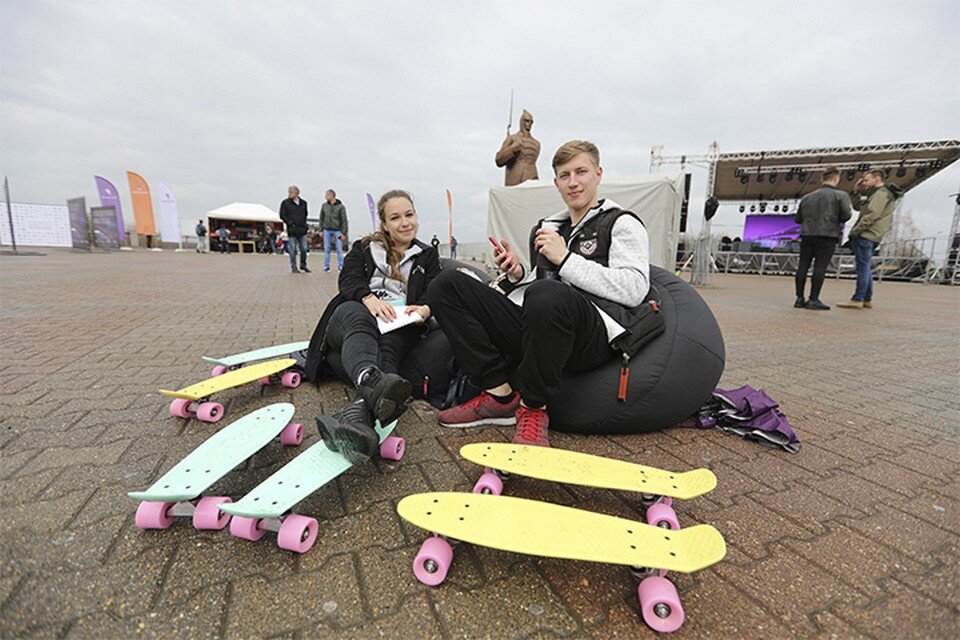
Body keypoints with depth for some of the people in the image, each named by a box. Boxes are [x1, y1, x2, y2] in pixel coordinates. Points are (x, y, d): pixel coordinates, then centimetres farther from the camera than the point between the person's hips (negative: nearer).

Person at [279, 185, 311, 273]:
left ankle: (303, 266, 20)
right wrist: (291, 223, -10)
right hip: (292, 230, -3)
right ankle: (293, 267, 10)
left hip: (302, 230, 3)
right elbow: (282, 215, -2)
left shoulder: (303, 203, 9)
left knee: (304, 249, 6)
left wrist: (304, 223, 9)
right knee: (293, 250, 1)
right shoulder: (285, 203, -1)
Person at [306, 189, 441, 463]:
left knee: (387, 347, -36)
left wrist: (425, 309, -15)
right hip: (356, 312, 0)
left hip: (399, 322, 0)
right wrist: (369, 298, -19)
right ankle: (373, 382, -71)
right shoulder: (364, 248, 23)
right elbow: (348, 280, 4)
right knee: (358, 319, -38)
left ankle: (359, 412, -66)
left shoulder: (427, 256, 25)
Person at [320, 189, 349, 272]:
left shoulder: (340, 206, -5)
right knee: (326, 249, 5)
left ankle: (341, 266, 10)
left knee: (339, 249, 1)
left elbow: (344, 220, -5)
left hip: (337, 230, -3)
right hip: (327, 230, 3)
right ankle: (326, 266, 13)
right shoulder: (324, 206, 5)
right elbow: (321, 218, 11)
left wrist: (343, 233, -9)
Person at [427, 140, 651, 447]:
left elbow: (633, 290, -7)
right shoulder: (546, 228, 27)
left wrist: (565, 259, -8)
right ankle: (500, 395, -12)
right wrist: (517, 274, 8)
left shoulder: (622, 223, 10)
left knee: (546, 295, -41)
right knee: (447, 284, -6)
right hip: (533, 328, 6)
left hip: (593, 335, -5)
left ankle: (533, 409, -14)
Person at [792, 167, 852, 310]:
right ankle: (813, 300, -8)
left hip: (807, 234, 4)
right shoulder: (840, 195, 5)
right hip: (827, 235, -4)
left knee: (803, 266, 4)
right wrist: (836, 220, 14)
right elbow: (846, 214, -6)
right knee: (820, 266, -5)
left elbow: (797, 219, 17)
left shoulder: (807, 197, 17)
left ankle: (799, 298, 3)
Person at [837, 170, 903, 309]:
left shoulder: (882, 193, -9)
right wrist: (856, 192, 13)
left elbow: (871, 215, -18)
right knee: (865, 268, 12)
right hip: (868, 236, 10)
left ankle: (857, 300, -10)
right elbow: (858, 206, 25)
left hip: (866, 236, -10)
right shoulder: (877, 193, 22)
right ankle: (867, 300, 17)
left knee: (863, 267, -10)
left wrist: (855, 231, -19)